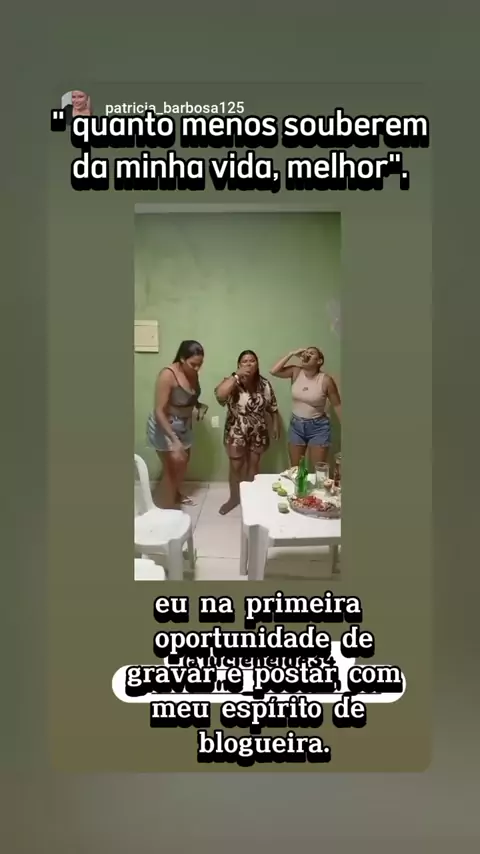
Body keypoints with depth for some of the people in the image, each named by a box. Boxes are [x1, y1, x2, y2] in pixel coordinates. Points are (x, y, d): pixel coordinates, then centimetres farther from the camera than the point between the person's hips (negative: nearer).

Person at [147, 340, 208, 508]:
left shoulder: (193, 374, -5)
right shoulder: (167, 375, -28)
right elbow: (159, 411, -29)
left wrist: (200, 406, -7)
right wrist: (174, 440, -36)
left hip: (183, 426, 8)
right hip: (164, 427, -8)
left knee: (183, 463, 22)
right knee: (172, 467, -2)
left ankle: (176, 494, 47)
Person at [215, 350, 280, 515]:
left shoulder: (264, 384, -3)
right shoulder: (232, 382, -14)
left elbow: (272, 407, 8)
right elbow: (219, 395, -35)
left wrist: (276, 425, 4)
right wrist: (236, 376, -33)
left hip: (258, 433, 2)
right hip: (236, 433, -2)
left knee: (253, 465, 14)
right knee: (236, 466, 8)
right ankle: (234, 498, 27)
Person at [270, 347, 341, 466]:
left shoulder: (326, 380, -14)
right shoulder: (296, 372, -4)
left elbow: (337, 405, -7)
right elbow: (274, 371, -16)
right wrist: (291, 354, -15)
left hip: (318, 427, -3)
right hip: (296, 425, 3)